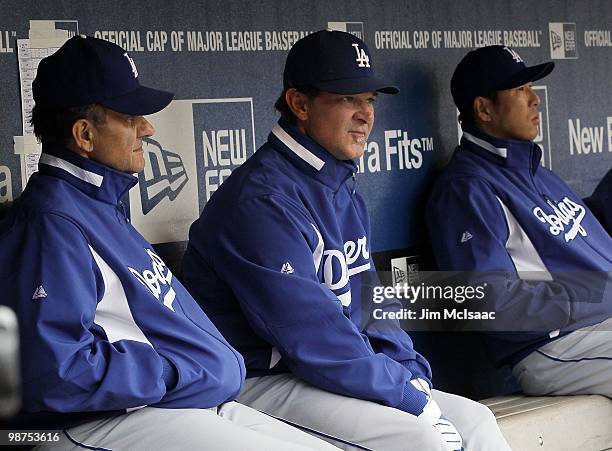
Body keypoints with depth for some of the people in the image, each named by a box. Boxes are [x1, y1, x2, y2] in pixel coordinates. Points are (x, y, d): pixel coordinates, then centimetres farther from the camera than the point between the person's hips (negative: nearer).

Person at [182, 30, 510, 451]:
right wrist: (413, 397, -18)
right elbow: (309, 334, -23)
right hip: (261, 383, -10)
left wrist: (412, 376, -2)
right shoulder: (261, 199, -18)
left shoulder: (343, 191, 14)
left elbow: (369, 301, 16)